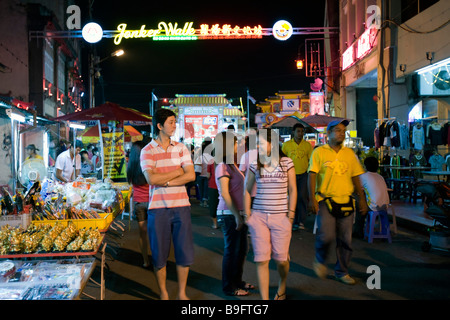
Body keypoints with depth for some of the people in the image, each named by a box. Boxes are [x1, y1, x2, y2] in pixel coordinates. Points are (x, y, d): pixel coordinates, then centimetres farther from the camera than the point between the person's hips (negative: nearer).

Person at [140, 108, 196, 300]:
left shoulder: (181, 148, 7)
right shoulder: (147, 151, -2)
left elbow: (191, 175, -4)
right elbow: (151, 178, -16)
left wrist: (165, 181, -13)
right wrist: (177, 172, -9)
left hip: (181, 206, 2)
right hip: (158, 208, -2)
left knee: (185, 253, 6)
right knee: (159, 255, 7)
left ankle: (182, 293, 23)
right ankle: (163, 293, 25)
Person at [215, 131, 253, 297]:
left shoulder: (232, 165, 14)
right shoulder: (223, 167, -14)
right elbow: (224, 193, -19)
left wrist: (241, 214, 12)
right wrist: (236, 215, -20)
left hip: (238, 213, 9)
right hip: (229, 215, -9)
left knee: (242, 249, 18)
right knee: (231, 251, 2)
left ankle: (237, 281, 33)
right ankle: (229, 287, 15)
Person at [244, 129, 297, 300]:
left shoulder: (287, 162, 0)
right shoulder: (254, 165, 3)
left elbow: (292, 190, 2)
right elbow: (247, 190, 10)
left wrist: (291, 215, -3)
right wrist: (247, 214, 4)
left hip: (281, 217, -1)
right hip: (259, 216, 1)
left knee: (281, 258, 6)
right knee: (261, 260, -2)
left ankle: (282, 286, 37)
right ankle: (264, 298, 6)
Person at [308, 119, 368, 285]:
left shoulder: (349, 153, 11)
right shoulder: (319, 152, -1)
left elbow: (356, 177, 15)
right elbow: (312, 176, -6)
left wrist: (362, 199, 11)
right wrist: (312, 198, -15)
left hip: (346, 202, 4)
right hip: (325, 201, -4)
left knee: (345, 239, 7)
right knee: (326, 235, -15)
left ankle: (342, 271, 24)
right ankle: (320, 261, 16)